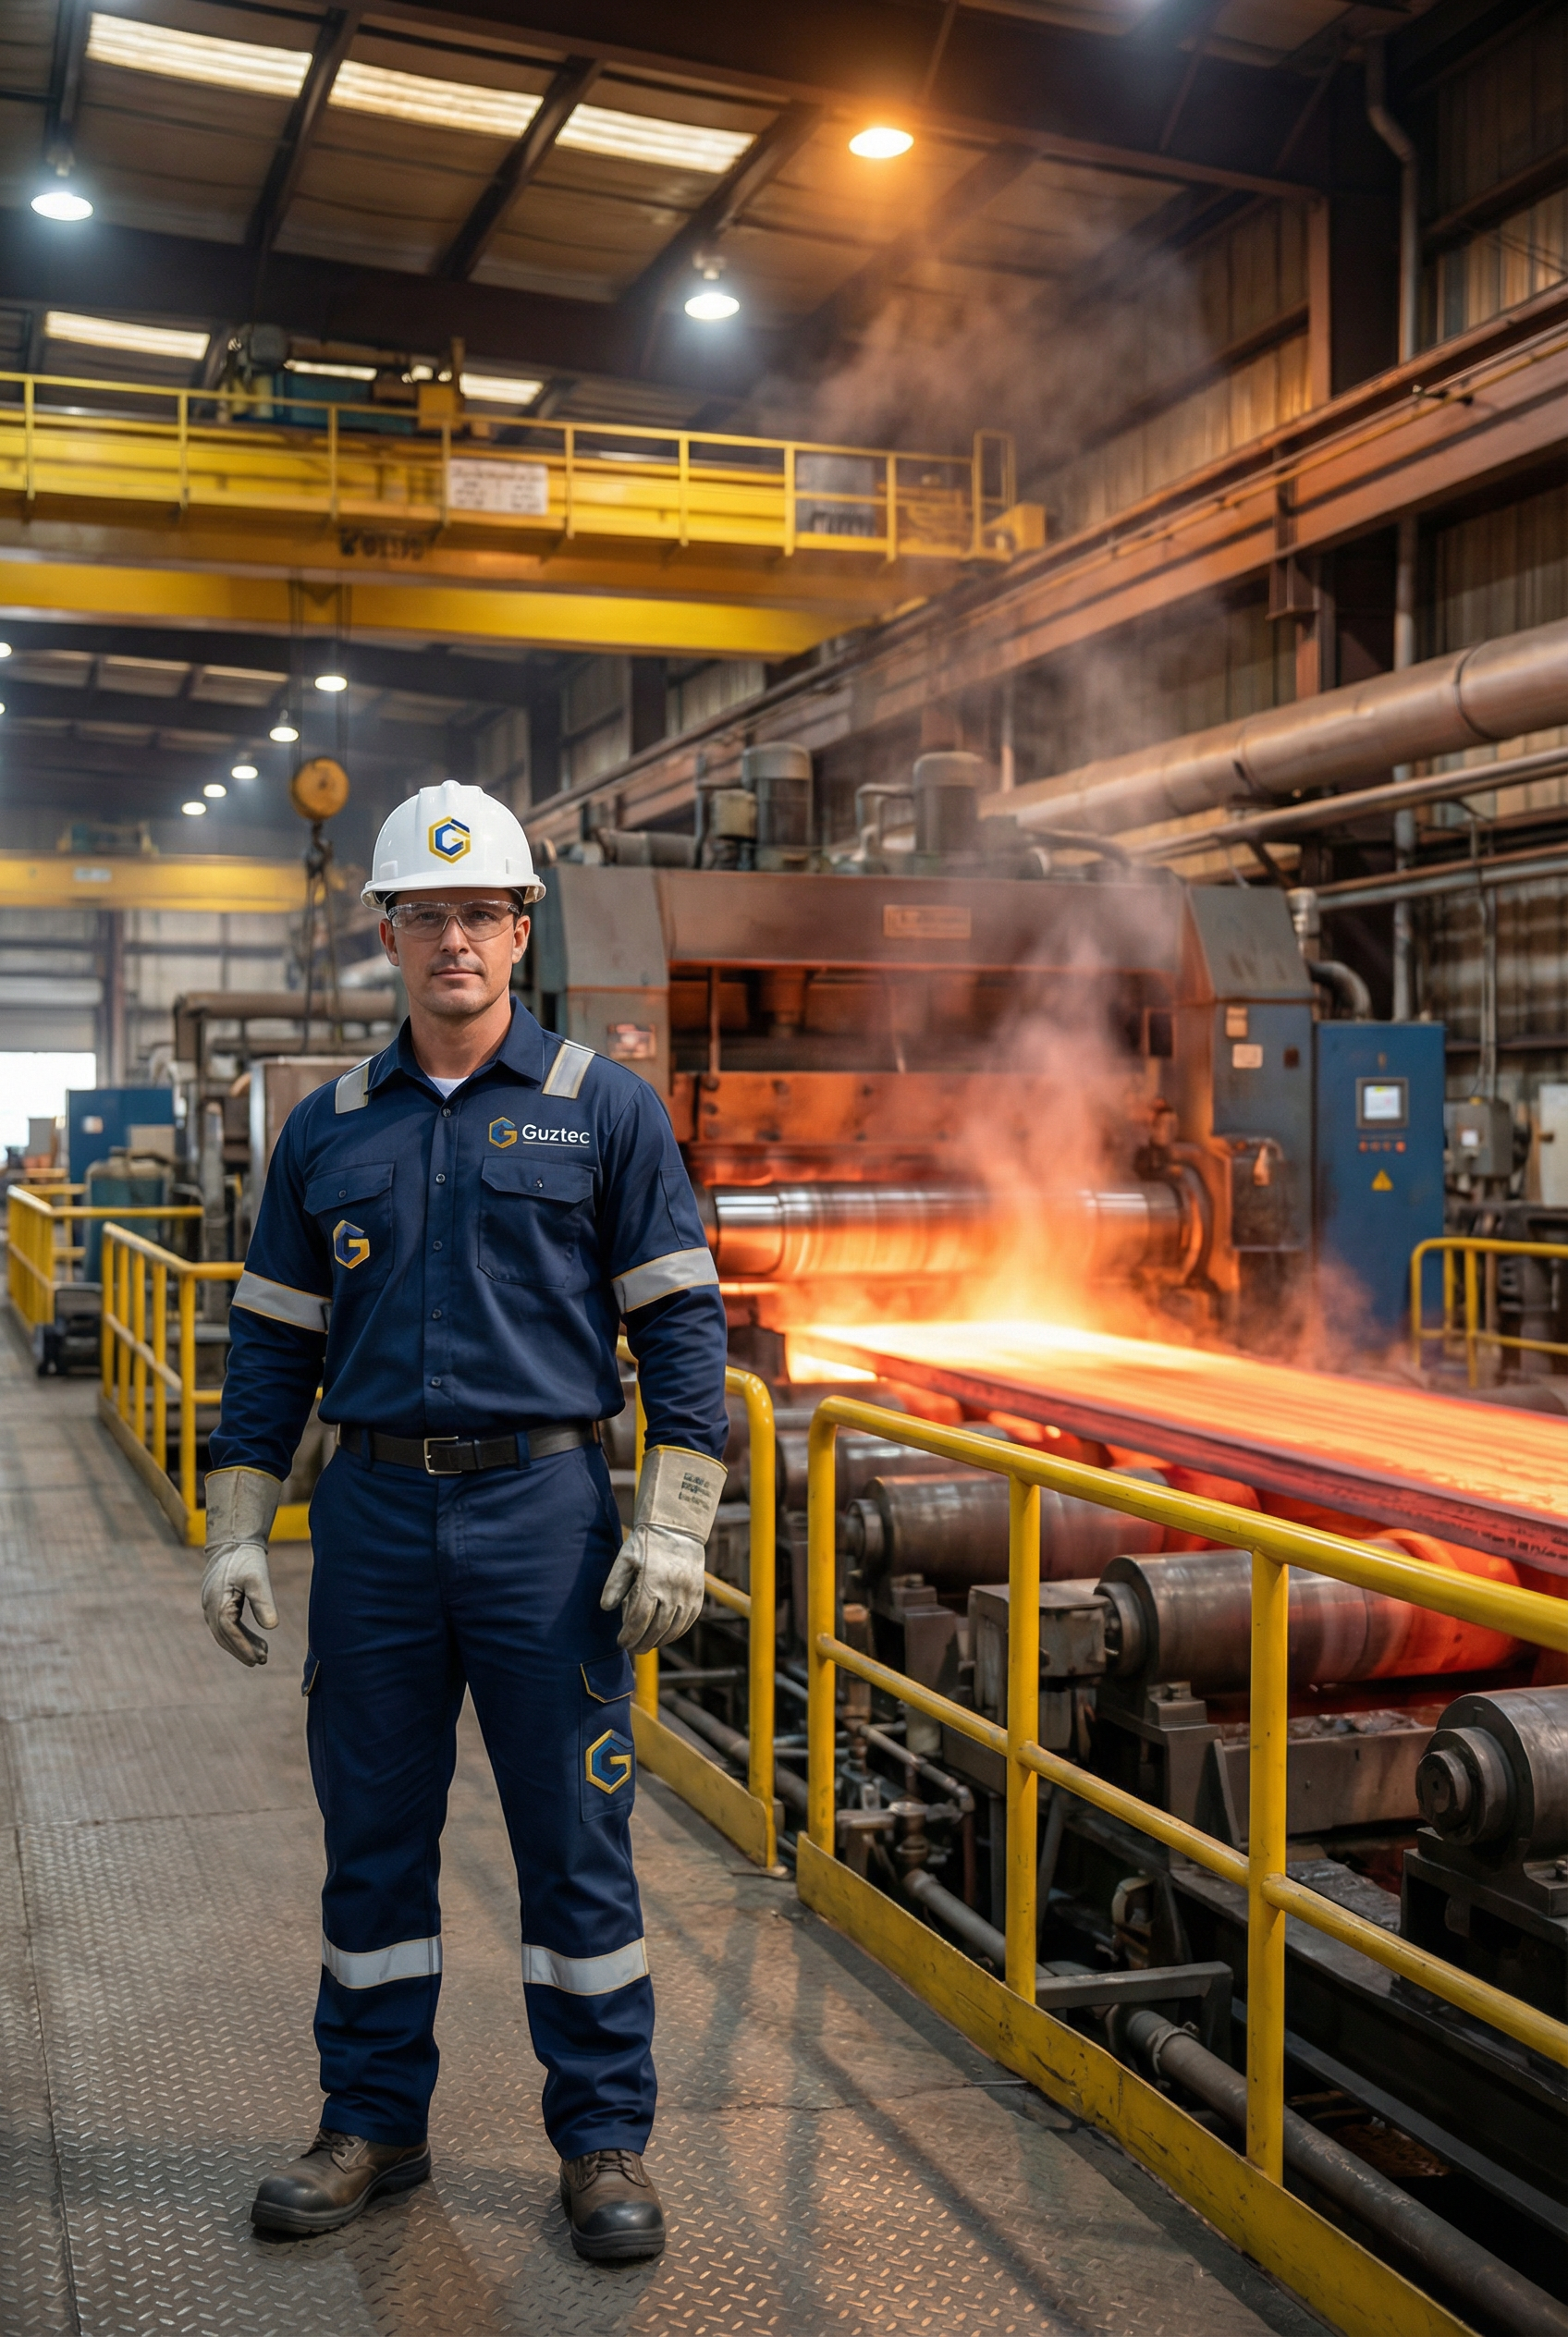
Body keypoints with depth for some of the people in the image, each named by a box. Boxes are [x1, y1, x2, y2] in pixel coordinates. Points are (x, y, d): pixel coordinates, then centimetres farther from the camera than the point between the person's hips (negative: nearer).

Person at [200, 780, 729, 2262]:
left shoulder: (604, 1109, 1)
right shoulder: (328, 1128, 10)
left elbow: (679, 1320, -1)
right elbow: (273, 1340, 13)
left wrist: (672, 1526, -9)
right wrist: (235, 1532, 7)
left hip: (543, 1511, -3)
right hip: (372, 1517, 3)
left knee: (575, 1843, 4)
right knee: (373, 1839, 11)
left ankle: (603, 2144, 19)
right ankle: (373, 2127, 27)